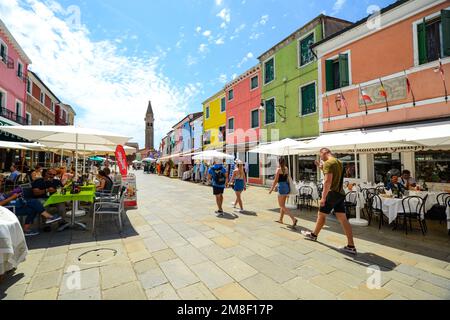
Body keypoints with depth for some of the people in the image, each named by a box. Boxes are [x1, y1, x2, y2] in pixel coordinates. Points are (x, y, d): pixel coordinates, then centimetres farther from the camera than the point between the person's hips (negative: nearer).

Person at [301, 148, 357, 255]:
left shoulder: (328, 163, -14)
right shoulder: (338, 162, 15)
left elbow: (328, 181, -22)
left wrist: (323, 197, -21)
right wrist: (322, 168, 20)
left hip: (332, 193, -8)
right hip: (340, 194, 8)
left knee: (321, 215, 9)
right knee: (343, 219, 7)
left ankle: (314, 235, 27)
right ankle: (351, 246, 8)